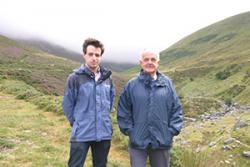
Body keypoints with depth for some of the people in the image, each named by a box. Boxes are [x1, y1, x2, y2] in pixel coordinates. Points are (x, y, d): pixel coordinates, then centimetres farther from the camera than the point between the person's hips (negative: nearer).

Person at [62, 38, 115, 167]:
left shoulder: (107, 78, 4)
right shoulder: (75, 78, -9)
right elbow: (67, 105, -4)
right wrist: (77, 123, 2)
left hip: (104, 133, 4)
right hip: (81, 134, -4)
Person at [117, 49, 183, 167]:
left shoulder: (167, 83, -1)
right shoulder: (132, 84, -4)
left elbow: (176, 108, 3)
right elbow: (123, 111, 1)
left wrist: (172, 130, -2)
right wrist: (129, 130, -4)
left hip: (162, 141, 2)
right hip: (138, 141, -1)